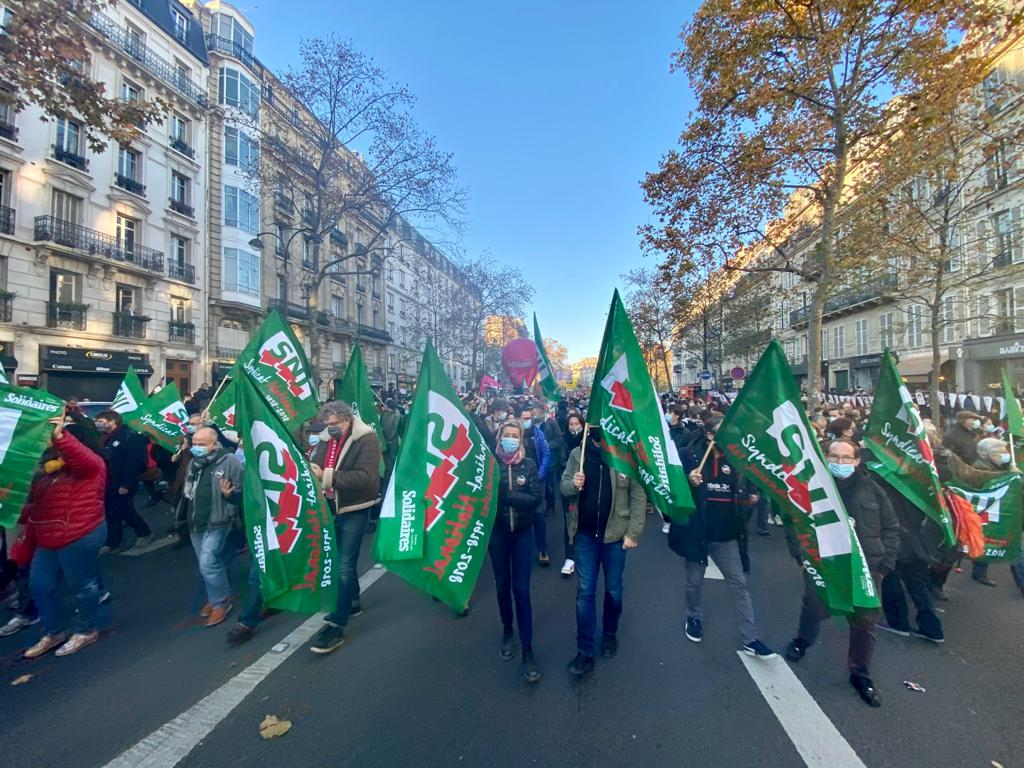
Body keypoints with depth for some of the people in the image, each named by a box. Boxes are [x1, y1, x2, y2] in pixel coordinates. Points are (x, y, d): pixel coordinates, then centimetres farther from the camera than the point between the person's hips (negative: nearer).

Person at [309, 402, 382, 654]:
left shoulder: (367, 440, -17)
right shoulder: (326, 439, 4)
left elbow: (365, 477, -27)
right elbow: (318, 467, 15)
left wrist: (326, 476, -30)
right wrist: (311, 470, -9)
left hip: (353, 511, -7)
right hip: (330, 509, 7)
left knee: (344, 565, -5)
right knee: (343, 560, 21)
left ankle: (336, 625, 5)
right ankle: (352, 602, 41)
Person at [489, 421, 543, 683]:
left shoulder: (529, 465, -4)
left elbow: (537, 497, -12)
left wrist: (507, 495, -22)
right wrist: (517, 496, -25)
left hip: (522, 532, 0)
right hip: (497, 532, 1)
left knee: (521, 589, 0)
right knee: (502, 584, 15)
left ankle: (528, 649, 11)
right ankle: (507, 631, 38)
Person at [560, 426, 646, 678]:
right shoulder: (578, 454, -7)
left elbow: (638, 496, -8)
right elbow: (564, 485, 3)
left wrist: (633, 532, -10)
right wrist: (573, 483, -20)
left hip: (615, 533, -1)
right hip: (585, 534, 1)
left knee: (613, 589, 18)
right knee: (584, 592, 7)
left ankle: (610, 634, 43)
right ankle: (585, 650, 21)